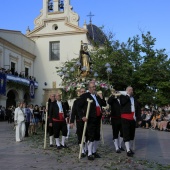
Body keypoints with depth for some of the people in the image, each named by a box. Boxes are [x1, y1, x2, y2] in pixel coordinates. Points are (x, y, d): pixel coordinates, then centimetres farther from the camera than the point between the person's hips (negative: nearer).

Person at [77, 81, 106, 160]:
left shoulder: (98, 96, 16)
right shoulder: (85, 96, -5)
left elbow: (104, 104, 17)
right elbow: (79, 107, -8)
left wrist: (101, 98, 0)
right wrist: (82, 116, -17)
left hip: (97, 119, 7)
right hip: (90, 120, -6)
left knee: (97, 136, 12)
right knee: (91, 137, -6)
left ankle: (94, 152, 27)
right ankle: (89, 154, 5)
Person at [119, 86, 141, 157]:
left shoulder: (134, 99, 17)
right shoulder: (123, 96, 3)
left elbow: (138, 109, 15)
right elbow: (122, 102, -19)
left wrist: (139, 119, 9)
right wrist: (128, 95, -9)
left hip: (133, 119, 5)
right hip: (125, 118, -5)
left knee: (132, 134, 11)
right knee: (126, 134, -7)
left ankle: (130, 148, 23)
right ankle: (128, 150, -6)